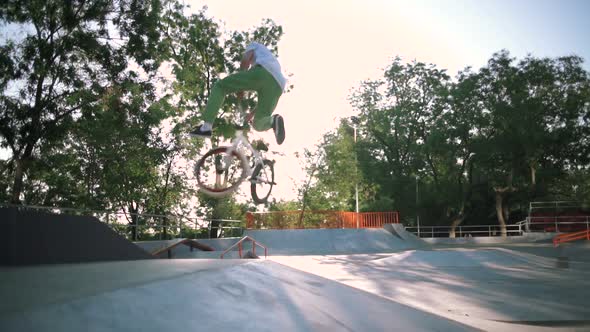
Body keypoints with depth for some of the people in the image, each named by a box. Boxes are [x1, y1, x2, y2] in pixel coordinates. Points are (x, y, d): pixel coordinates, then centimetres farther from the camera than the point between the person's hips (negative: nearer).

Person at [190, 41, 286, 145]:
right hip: (277, 86, 6)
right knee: (258, 125, 20)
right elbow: (268, 97, 39)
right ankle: (273, 121, -16)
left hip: (261, 73, -5)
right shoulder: (275, 64, 47)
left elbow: (245, 59, 11)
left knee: (219, 86, 11)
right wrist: (252, 114, 43)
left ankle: (206, 128, -5)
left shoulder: (255, 46, 35)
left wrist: (240, 88, 14)